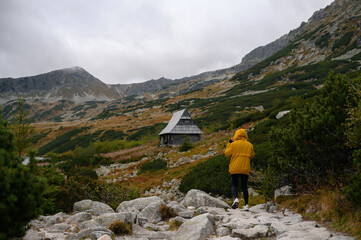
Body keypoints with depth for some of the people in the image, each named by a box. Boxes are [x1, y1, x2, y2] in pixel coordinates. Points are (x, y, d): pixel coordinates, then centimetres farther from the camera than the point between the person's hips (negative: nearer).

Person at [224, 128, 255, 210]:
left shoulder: (234, 144, -6)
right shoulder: (249, 145, 5)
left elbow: (227, 153, -1)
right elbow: (252, 155, 15)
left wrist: (229, 143, 7)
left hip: (235, 168, -2)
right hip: (245, 169, 3)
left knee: (234, 185, 8)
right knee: (244, 186, 9)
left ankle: (236, 198, -18)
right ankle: (246, 205, 4)